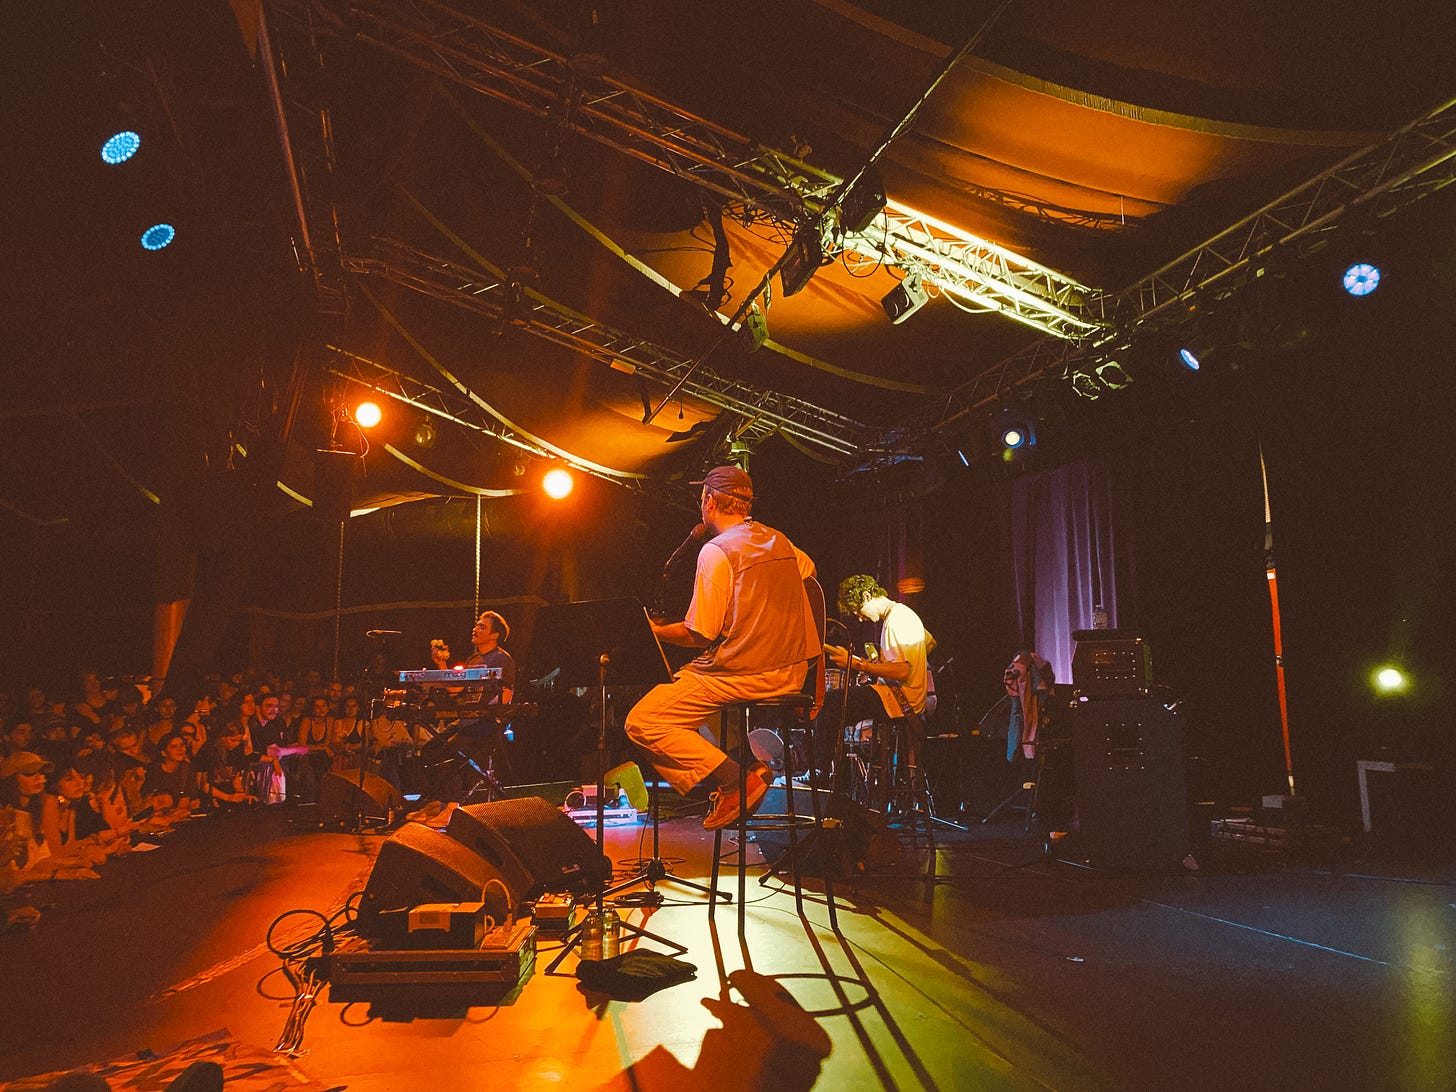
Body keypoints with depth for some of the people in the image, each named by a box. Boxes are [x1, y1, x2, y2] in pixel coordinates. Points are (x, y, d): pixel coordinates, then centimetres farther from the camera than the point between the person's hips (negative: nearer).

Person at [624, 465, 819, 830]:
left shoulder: (717, 551, -14)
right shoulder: (779, 541, 10)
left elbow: (700, 635, -15)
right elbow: (808, 570, 34)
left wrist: (652, 631, 1)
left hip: (742, 676, -9)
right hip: (790, 673, 9)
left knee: (641, 722, -5)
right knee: (680, 684, 27)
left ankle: (736, 781, -14)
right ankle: (752, 765, 11)